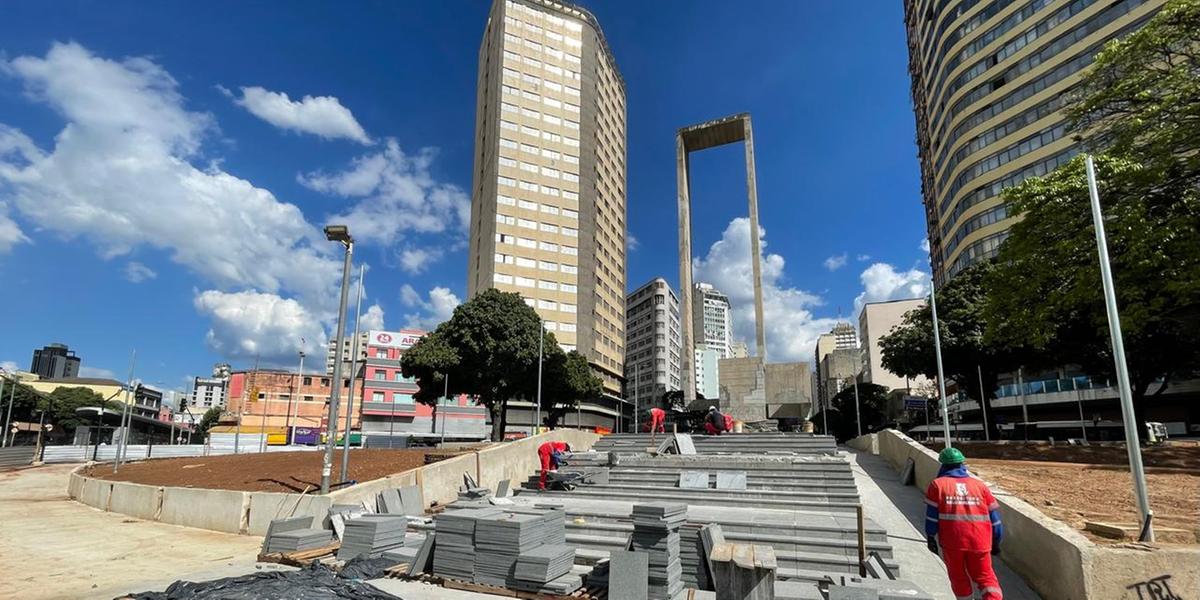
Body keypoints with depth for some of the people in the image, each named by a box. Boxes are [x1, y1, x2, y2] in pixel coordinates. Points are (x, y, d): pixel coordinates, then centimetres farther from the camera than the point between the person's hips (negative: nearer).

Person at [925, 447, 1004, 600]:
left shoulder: (937, 484, 3)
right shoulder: (980, 485, 11)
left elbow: (931, 514, -3)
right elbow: (994, 514, 10)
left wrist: (930, 537, 5)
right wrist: (996, 541, 19)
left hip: (951, 542, -2)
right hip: (979, 541, 2)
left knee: (958, 577, 15)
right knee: (984, 575, 15)